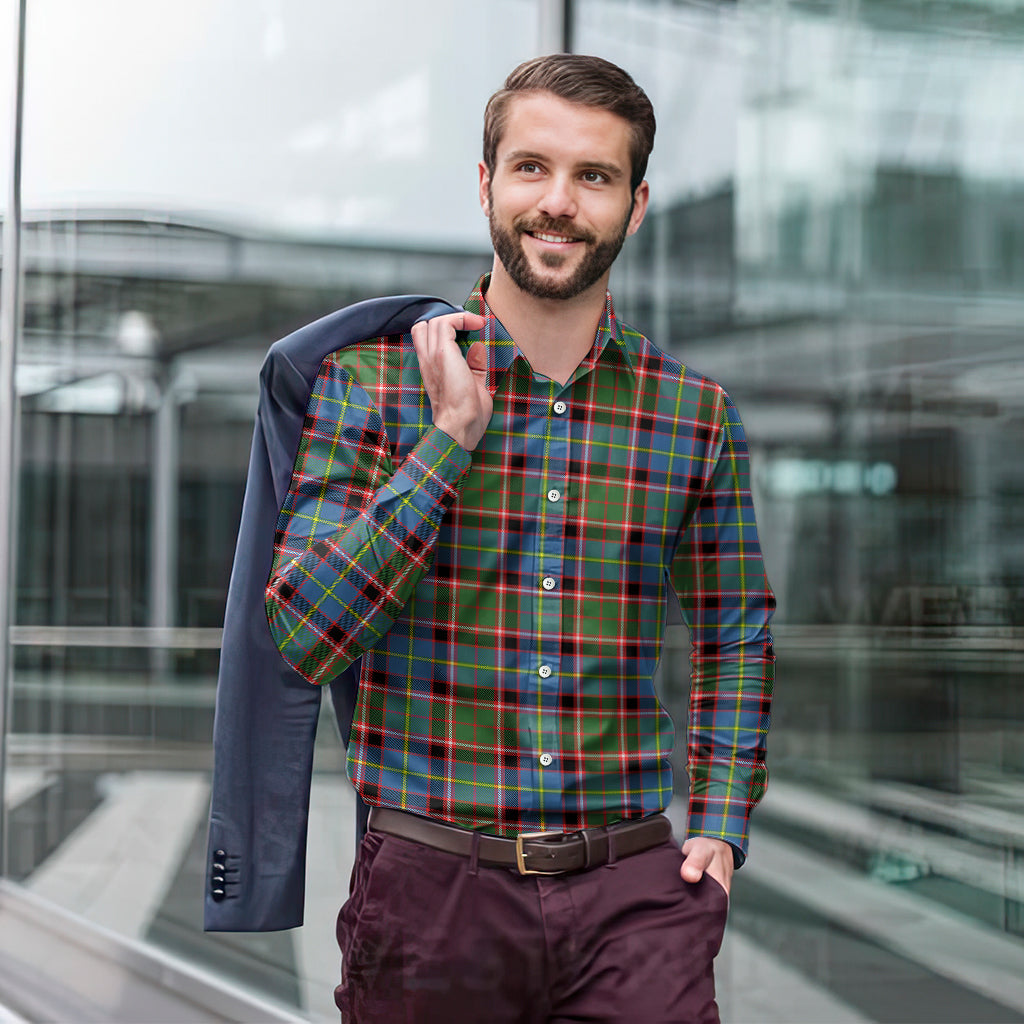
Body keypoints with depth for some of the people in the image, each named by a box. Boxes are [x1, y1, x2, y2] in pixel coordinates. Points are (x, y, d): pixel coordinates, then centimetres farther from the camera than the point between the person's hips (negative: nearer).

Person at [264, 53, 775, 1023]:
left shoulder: (696, 414, 4)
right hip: (430, 888, -1)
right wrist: (451, 435, -14)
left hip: (633, 893, 1)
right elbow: (300, 640, -10)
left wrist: (721, 826, 5)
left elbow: (735, 633, 17)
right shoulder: (370, 379, -2)